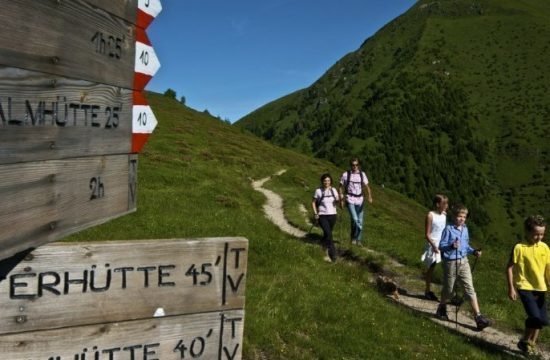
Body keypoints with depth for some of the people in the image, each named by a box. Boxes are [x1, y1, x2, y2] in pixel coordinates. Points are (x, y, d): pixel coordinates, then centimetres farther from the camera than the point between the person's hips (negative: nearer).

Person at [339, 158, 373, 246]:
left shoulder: (362, 174, 4)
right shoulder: (345, 175, -3)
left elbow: (366, 186, -3)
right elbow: (341, 187, 4)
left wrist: (369, 196, -19)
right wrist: (341, 200, 1)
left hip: (359, 200, 3)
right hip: (350, 200, -3)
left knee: (360, 221, 6)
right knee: (354, 219, -18)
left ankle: (358, 239, 23)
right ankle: (353, 237, 3)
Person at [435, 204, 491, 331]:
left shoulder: (465, 229, 6)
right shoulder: (448, 229, -13)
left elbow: (466, 245, 17)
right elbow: (441, 246, -15)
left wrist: (474, 251, -1)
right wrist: (451, 246, -33)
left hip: (464, 261, 5)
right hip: (451, 262, -4)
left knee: (470, 289, -2)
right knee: (448, 289, 11)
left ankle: (478, 317, -3)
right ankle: (441, 309, 35)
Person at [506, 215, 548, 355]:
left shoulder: (544, 247, 1)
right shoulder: (519, 247, -13)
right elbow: (509, 268, -9)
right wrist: (511, 288, -11)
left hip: (540, 288, 6)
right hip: (525, 287, -5)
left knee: (542, 320, 9)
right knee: (536, 316, -17)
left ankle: (531, 344, 29)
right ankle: (524, 342, 7)